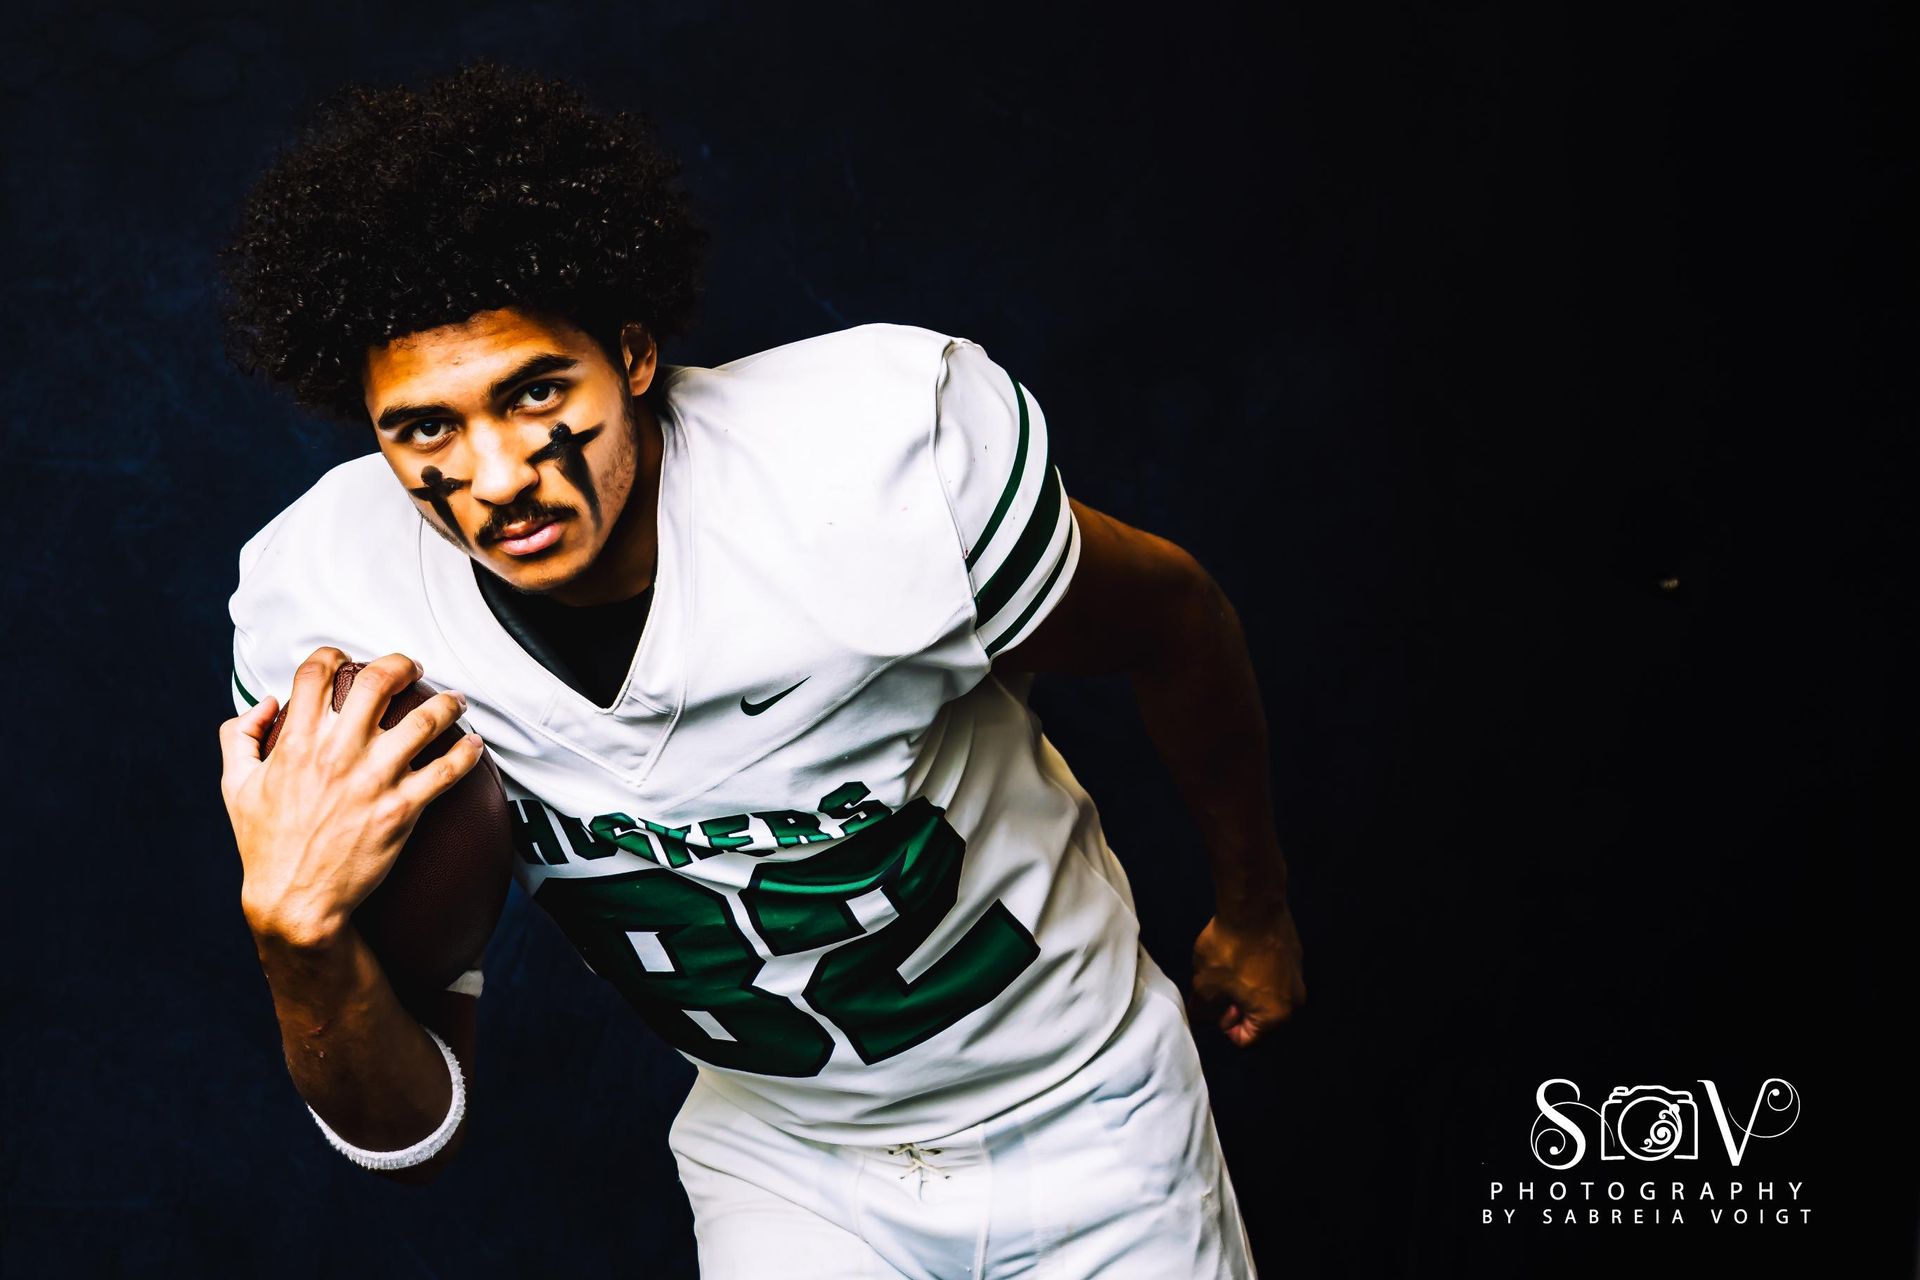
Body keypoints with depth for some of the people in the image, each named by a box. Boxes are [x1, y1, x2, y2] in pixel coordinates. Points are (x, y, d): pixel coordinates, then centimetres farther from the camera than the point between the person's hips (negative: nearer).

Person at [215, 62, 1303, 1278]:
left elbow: (1176, 620, -8)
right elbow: (411, 1133, -15)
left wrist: (1257, 910, 7)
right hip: (780, 1165, 2)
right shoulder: (322, 618, -21)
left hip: (1079, 1117, -1)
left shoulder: (889, 459, -30)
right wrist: (297, 929, -37)